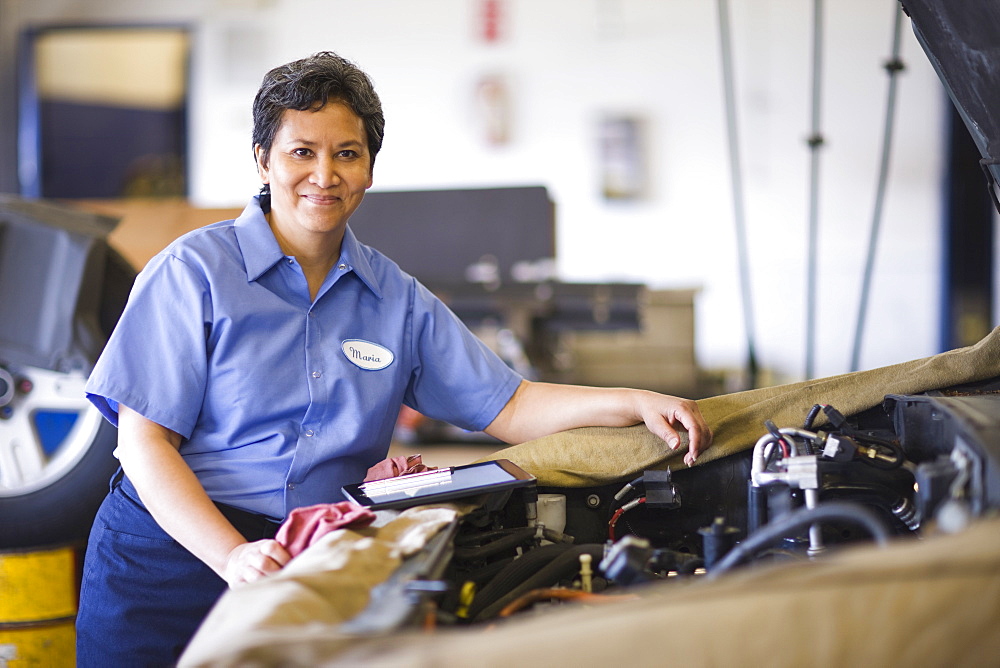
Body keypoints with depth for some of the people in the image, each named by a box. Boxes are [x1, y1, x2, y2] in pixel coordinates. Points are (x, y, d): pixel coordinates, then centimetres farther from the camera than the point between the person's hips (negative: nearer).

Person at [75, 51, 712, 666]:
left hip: (318, 571, 3)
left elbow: (507, 404, 8)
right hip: (170, 558, -3)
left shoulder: (397, 300, 10)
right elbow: (145, 441, -8)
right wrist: (232, 556, -23)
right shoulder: (194, 272, -4)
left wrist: (640, 403, -8)